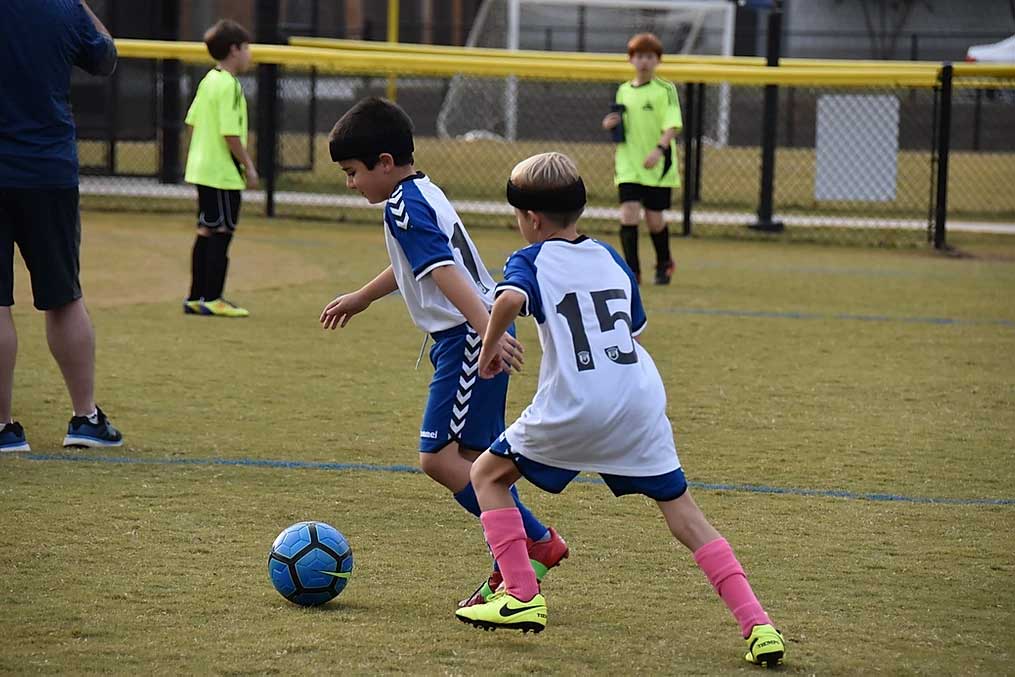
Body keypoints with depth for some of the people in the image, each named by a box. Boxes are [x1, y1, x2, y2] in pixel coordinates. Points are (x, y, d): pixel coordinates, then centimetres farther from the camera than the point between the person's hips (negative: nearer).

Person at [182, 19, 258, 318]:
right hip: (224, 172, -10)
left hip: (202, 168, 10)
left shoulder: (208, 81, 11)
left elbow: (193, 122, 16)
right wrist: (249, 166, -13)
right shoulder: (230, 86, -17)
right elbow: (231, 134, -21)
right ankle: (212, 299, -4)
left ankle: (196, 297, 16)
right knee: (221, 232, -5)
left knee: (206, 231, 13)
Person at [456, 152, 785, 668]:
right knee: (683, 513, 10)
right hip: (642, 404, 5)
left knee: (488, 475, 17)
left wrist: (488, 351, -6)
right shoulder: (611, 259, 19)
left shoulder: (531, 261, 3)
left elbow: (509, 299, -20)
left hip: (574, 410, -4)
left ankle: (521, 596, 7)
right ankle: (757, 626, -3)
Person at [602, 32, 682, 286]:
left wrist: (659, 149, -31)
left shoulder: (665, 90, -5)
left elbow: (673, 125, -15)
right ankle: (632, 270, -6)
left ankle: (664, 264, 29)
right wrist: (610, 125, 0)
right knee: (628, 213, -12)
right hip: (628, 165, 3)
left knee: (654, 218, 3)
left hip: (658, 165, -3)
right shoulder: (623, 91, 10)